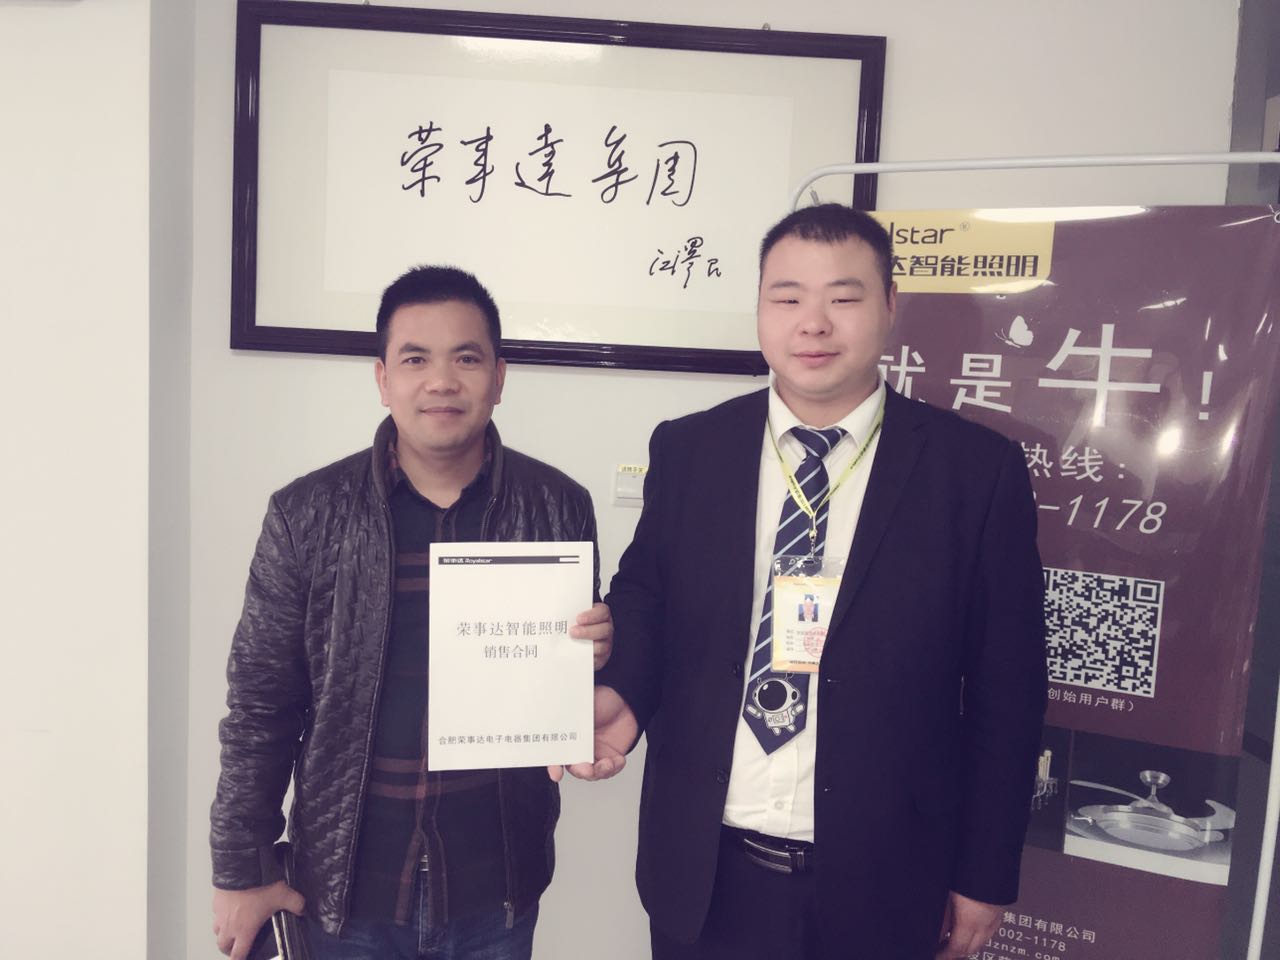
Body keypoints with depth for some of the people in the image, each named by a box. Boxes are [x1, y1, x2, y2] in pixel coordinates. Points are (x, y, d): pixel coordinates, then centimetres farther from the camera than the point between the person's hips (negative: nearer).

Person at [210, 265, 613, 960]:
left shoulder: (558, 507, -6)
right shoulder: (307, 514, -7)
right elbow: (260, 703, -1)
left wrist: (593, 655, -17)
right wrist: (240, 869, 2)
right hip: (345, 885, 0)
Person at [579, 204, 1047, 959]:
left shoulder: (978, 469, -7)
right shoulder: (687, 449, -1)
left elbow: (1006, 690, -3)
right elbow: (643, 596, 8)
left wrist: (985, 871, 1)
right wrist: (619, 691, -13)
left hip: (876, 883, -1)